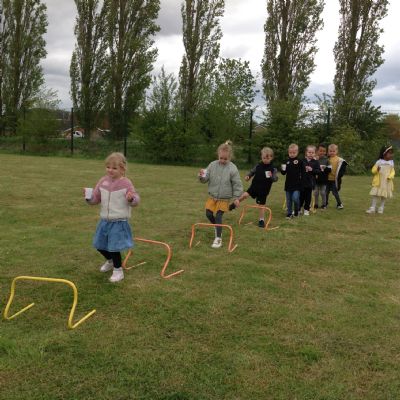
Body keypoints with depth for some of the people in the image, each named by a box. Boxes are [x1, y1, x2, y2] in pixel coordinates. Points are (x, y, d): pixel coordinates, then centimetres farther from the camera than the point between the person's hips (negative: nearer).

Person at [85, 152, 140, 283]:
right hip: (104, 220, 6)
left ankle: (118, 270, 15)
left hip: (119, 222, -6)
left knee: (114, 247, -6)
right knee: (100, 246, 18)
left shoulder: (126, 183, -12)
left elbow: (136, 200, -9)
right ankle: (110, 261, 46)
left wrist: (131, 198, -31)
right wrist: (89, 197, -12)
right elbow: (95, 198, 9)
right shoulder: (103, 181, 2)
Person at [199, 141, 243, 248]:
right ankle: (217, 228, 36)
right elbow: (205, 179, -1)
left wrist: (236, 197, -10)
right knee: (209, 214, 6)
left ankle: (218, 238, 5)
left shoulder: (232, 168, -15)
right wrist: (202, 176, -23)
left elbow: (237, 184, -9)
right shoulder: (212, 165, -6)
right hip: (212, 196, 4)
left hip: (224, 198, -4)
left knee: (218, 216, -6)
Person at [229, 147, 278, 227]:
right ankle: (235, 204, 5)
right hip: (254, 186, 1)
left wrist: (271, 177, -34)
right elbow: (252, 172, 12)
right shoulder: (258, 166, 0)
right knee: (245, 195, -19)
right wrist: (248, 176, -8)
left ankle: (261, 220, 21)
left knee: (262, 205, 7)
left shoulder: (273, 169, -7)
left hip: (264, 190, -1)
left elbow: (275, 179, -11)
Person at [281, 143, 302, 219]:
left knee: (295, 198, -14)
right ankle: (289, 213, 23)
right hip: (288, 184, 3)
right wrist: (282, 169, -13)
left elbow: (302, 172, -1)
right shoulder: (287, 161, 4)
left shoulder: (299, 162, -5)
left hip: (297, 184, -3)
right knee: (289, 200, 10)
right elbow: (283, 173, 7)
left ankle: (296, 211, 11)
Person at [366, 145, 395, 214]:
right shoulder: (379, 162, -4)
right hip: (378, 182, -2)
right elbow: (373, 170, -1)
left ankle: (381, 208, 20)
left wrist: (390, 177, -14)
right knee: (375, 194, -2)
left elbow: (392, 172, 5)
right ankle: (373, 208, 3)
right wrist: (377, 170, -24)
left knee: (384, 195, 8)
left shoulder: (391, 163, 3)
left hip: (387, 183, 2)